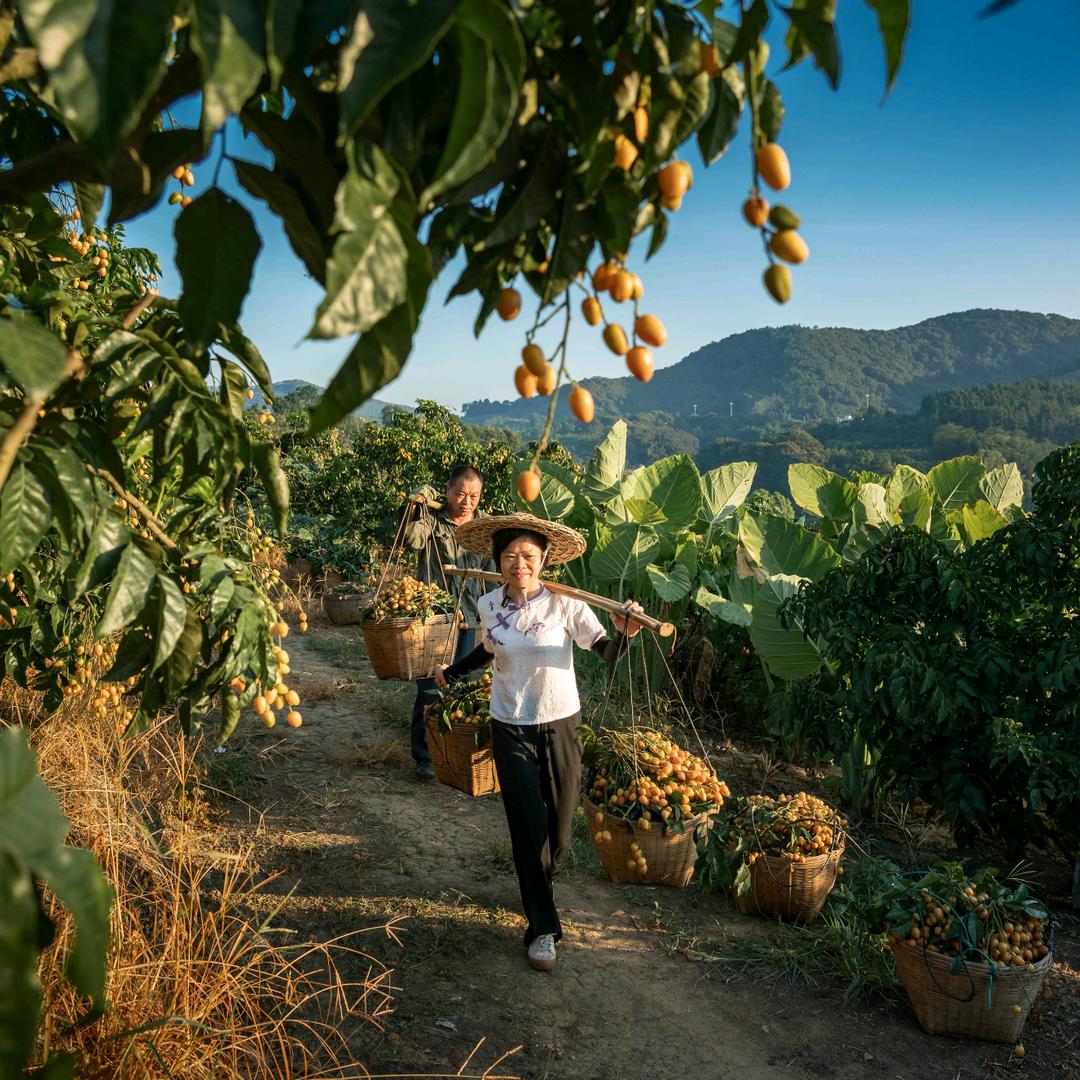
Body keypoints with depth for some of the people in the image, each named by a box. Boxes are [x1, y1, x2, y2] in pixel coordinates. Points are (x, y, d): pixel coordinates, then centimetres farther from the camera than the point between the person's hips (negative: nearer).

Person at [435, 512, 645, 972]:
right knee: (529, 826, -3)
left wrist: (625, 633, -36)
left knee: (558, 824, 10)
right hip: (510, 728, 1)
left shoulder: (564, 603, -14)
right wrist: (451, 673, 27)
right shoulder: (489, 606, -4)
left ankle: (537, 884, 43)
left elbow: (606, 653, -16)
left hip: (560, 724, -1)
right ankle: (542, 926, 10)